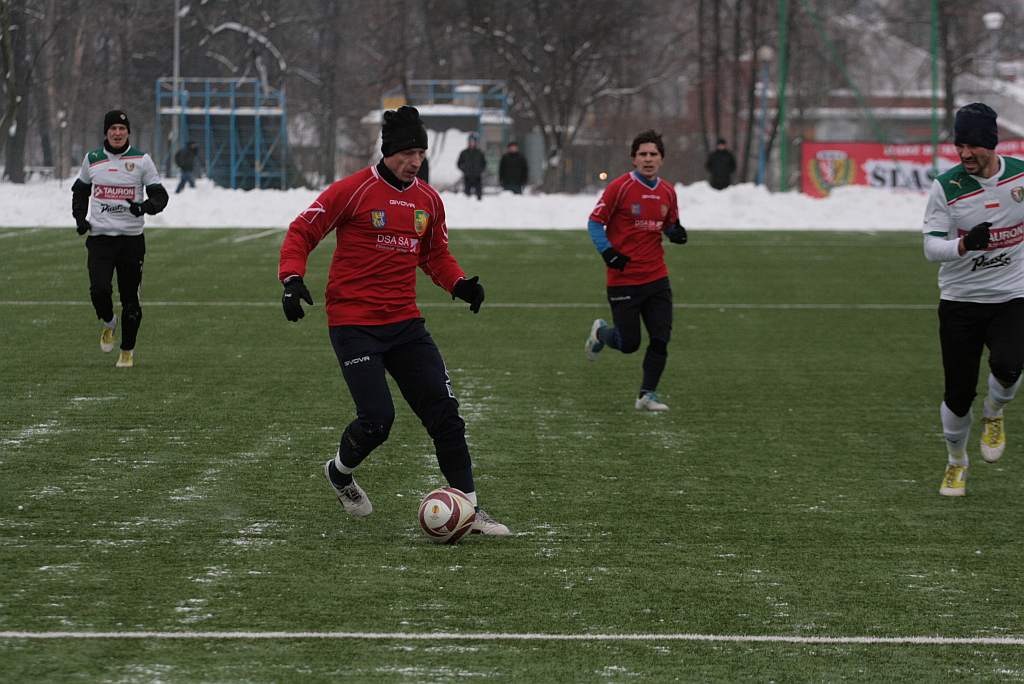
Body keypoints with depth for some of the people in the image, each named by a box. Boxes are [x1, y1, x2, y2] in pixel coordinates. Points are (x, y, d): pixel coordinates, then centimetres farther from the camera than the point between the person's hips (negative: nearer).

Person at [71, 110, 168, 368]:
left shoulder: (141, 160, 0)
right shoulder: (92, 160, 7)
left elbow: (160, 195, 0)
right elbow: (80, 190, 23)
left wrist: (145, 206, -22)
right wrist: (80, 217, 7)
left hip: (131, 238, -1)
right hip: (99, 237, 1)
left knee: (130, 297, 1)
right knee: (99, 290, -17)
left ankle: (128, 350, 18)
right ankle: (108, 323, 16)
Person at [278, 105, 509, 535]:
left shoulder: (428, 199, 9)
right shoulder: (353, 191, -9)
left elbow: (435, 254, 22)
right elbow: (301, 232, -4)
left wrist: (459, 283, 3)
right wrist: (292, 278, -19)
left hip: (405, 323, 6)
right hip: (354, 324, -6)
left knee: (444, 411, -1)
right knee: (377, 419, -12)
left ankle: (468, 507, 6)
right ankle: (339, 472, 21)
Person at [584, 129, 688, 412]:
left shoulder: (667, 192, 7)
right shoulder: (620, 187, -10)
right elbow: (595, 222, -7)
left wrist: (676, 233, -3)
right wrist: (608, 252, -20)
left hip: (656, 278, 5)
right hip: (623, 279, -5)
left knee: (661, 339, -5)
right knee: (629, 343, 2)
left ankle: (647, 395, 6)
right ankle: (600, 332, 35)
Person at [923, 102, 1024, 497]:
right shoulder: (946, 187, -9)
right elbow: (931, 248, -13)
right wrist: (965, 244, -33)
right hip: (960, 301, 0)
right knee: (958, 394, -1)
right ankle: (956, 464, 27)